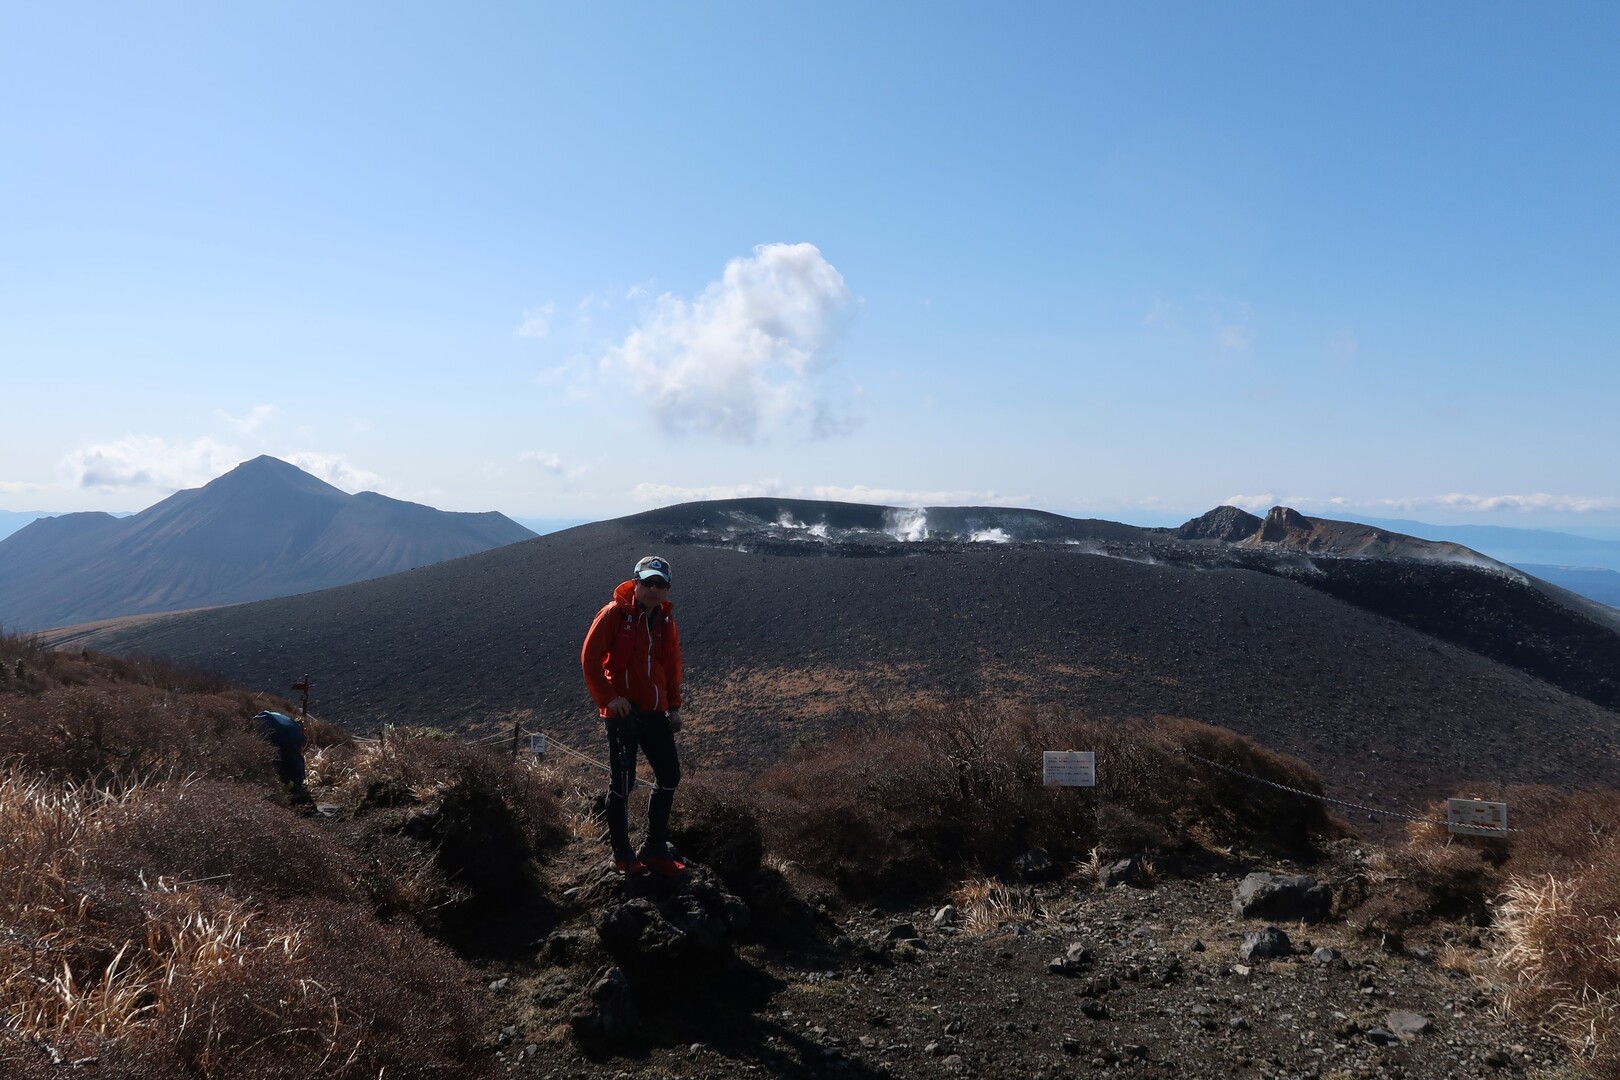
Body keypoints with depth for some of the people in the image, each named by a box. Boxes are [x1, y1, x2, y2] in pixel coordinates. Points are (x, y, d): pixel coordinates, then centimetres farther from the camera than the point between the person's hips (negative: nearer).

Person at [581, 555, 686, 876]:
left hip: (655, 712, 6)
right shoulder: (615, 614, -9)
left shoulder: (665, 619, 9)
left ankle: (655, 848, 21)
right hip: (623, 712, -6)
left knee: (669, 776, 8)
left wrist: (674, 705, 10)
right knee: (622, 782, 0)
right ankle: (622, 855, 13)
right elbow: (590, 657, -10)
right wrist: (608, 698, -14)